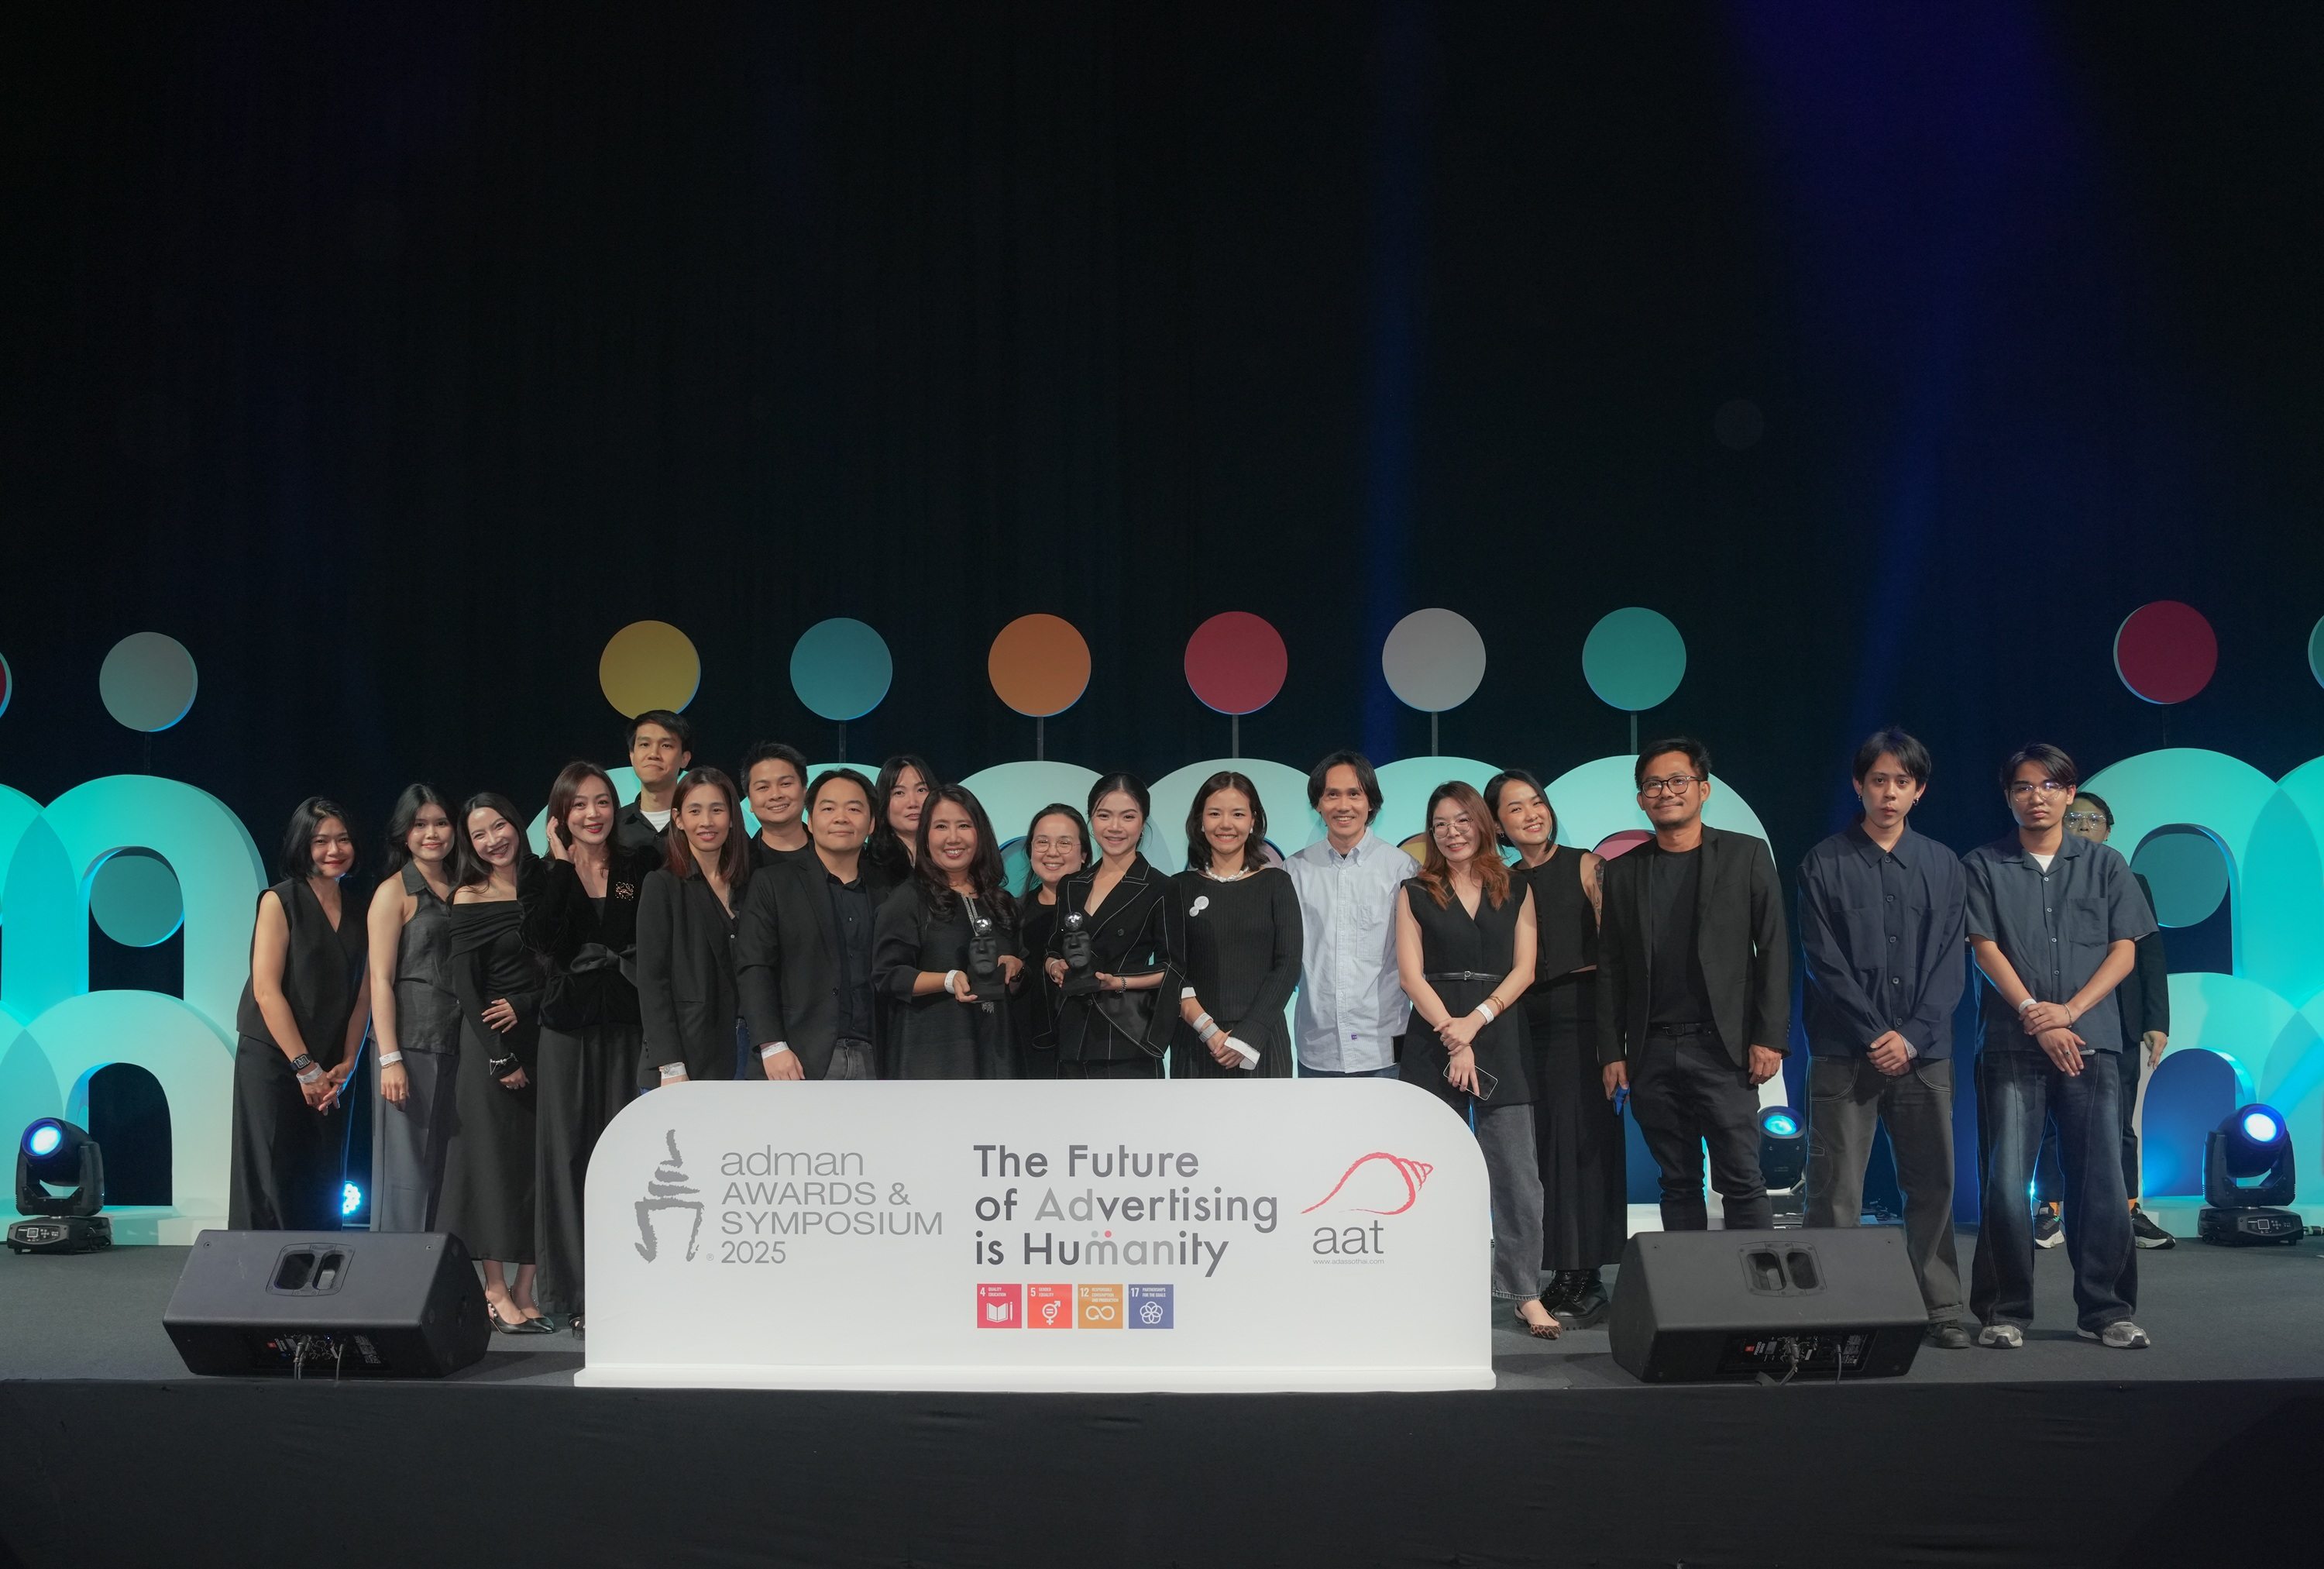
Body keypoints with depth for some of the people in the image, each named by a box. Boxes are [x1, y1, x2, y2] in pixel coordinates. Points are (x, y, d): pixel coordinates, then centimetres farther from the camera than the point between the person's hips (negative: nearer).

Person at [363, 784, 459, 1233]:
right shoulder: (394, 892, -1)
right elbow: (380, 980, -7)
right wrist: (389, 1058, -15)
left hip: (458, 1045, 6)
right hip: (412, 1042, -6)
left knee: (449, 1169, 7)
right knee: (407, 1168, -5)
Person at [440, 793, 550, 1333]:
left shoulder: (542, 887, 8)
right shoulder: (469, 899, -4)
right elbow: (465, 986, -8)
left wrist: (524, 1005, -9)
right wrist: (501, 1060, -12)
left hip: (540, 1039, 4)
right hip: (490, 1046, -4)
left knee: (540, 1163, 3)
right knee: (494, 1159, -2)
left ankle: (524, 1290, 9)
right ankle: (495, 1290, 4)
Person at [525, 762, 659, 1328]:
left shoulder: (640, 869, 5)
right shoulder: (548, 873, 4)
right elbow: (538, 939, -14)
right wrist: (562, 865, -10)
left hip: (627, 1027, 0)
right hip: (569, 1028, 0)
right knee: (568, 1151, 0)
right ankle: (573, 1287, 5)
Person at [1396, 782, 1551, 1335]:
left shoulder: (1516, 891, 11)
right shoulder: (1415, 893, 8)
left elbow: (1523, 969, 3)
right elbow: (1411, 974, 0)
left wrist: (1476, 1020, -11)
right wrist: (1453, 1037, -10)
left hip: (1499, 1038, 0)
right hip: (1433, 1038, 0)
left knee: (1517, 1174, -5)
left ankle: (1525, 1294, -1)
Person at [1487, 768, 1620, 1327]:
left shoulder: (1585, 867, 1)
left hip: (1583, 1023, -4)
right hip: (1526, 1028, 4)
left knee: (1584, 1142, -5)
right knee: (1543, 1145, 2)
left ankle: (1589, 1276, 0)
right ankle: (1561, 1275, 8)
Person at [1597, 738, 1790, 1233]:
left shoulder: (1747, 855, 5)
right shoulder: (1622, 872, 12)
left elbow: (1773, 949, 1)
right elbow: (1610, 969, 12)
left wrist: (1770, 1038, -7)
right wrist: (1611, 1053, 5)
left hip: (1722, 1048, -3)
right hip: (1652, 1053, 3)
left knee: (1741, 1181, -6)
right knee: (1678, 1185, 7)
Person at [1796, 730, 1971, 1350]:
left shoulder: (1942, 866, 11)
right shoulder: (1825, 864, 3)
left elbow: (1950, 963, 6)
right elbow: (1824, 962, -3)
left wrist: (1912, 1037, -6)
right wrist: (1875, 1033, -10)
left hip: (1923, 1052, 3)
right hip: (1845, 1053, -2)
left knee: (1933, 1186, 5)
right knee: (1835, 1194, -3)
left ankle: (1940, 1309, 13)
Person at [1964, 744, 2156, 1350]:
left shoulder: (2105, 864, 10)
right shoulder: (1983, 867, 6)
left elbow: (2124, 951, 5)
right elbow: (1986, 950, -1)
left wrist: (2069, 1012, -9)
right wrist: (2036, 1017, -12)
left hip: (2090, 1042, 1)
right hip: (2011, 1044, -1)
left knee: (2100, 1179, 0)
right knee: (2007, 1181, -3)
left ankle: (2104, 1308, 10)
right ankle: (2005, 1311, 6)